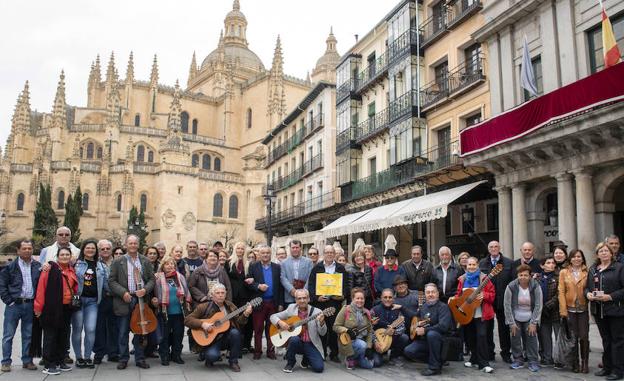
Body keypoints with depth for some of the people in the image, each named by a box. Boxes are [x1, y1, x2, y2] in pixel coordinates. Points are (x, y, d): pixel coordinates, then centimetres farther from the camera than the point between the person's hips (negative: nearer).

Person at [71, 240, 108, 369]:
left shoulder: (100, 266, 12)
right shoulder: (76, 263, 2)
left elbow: (106, 282, 13)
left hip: (92, 301, 2)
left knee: (91, 329, -2)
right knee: (77, 328, 2)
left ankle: (87, 357, 11)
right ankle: (78, 357, 15)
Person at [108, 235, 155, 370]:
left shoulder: (145, 261, 7)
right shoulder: (118, 261, 1)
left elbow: (151, 279, 7)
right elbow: (111, 281, -2)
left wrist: (145, 290, -12)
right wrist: (123, 292, -14)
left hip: (141, 299, 1)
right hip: (124, 300, -1)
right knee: (123, 332, 6)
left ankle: (140, 358, 18)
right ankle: (123, 359, 18)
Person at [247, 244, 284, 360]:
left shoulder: (277, 267, 8)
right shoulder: (253, 267, 4)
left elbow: (280, 286, 6)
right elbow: (248, 283, 0)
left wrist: (280, 303, 1)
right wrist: (258, 286, -19)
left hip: (273, 302, 1)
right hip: (259, 302, -1)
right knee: (258, 328, 3)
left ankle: (271, 351, 17)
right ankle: (257, 351, 14)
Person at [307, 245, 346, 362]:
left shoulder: (341, 268, 11)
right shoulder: (317, 268, 8)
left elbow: (345, 284, 9)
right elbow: (311, 284, 2)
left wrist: (342, 295, -8)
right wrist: (316, 297, -11)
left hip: (335, 301, 1)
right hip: (320, 301, -1)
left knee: (334, 328, 2)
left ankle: (334, 354, 12)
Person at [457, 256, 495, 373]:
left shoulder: (483, 278, -4)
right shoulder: (462, 279, 9)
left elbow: (492, 294, -5)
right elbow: (459, 295, 16)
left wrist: (484, 295, -23)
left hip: (481, 314, -5)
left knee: (481, 335, -13)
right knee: (469, 337, 12)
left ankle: (483, 363, -5)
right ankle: (475, 358, 31)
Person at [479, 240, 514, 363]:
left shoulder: (509, 263, 3)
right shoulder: (482, 263, 7)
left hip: (503, 300, -1)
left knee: (504, 327, 6)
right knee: (488, 328, 7)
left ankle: (506, 353, 18)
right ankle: (489, 353, 17)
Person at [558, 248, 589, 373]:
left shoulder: (587, 272, 4)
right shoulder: (563, 272, 2)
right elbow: (561, 292, -1)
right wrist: (563, 311, -6)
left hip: (583, 309, 0)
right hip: (570, 309, 0)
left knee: (584, 337, -2)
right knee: (573, 337, 4)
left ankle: (585, 363, 13)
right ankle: (575, 363, 16)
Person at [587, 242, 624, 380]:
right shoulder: (593, 269, 12)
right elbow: (587, 286, 15)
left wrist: (611, 296, -19)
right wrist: (588, 294, -5)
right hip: (598, 310, 5)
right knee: (605, 339, 14)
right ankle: (607, 367, 24)